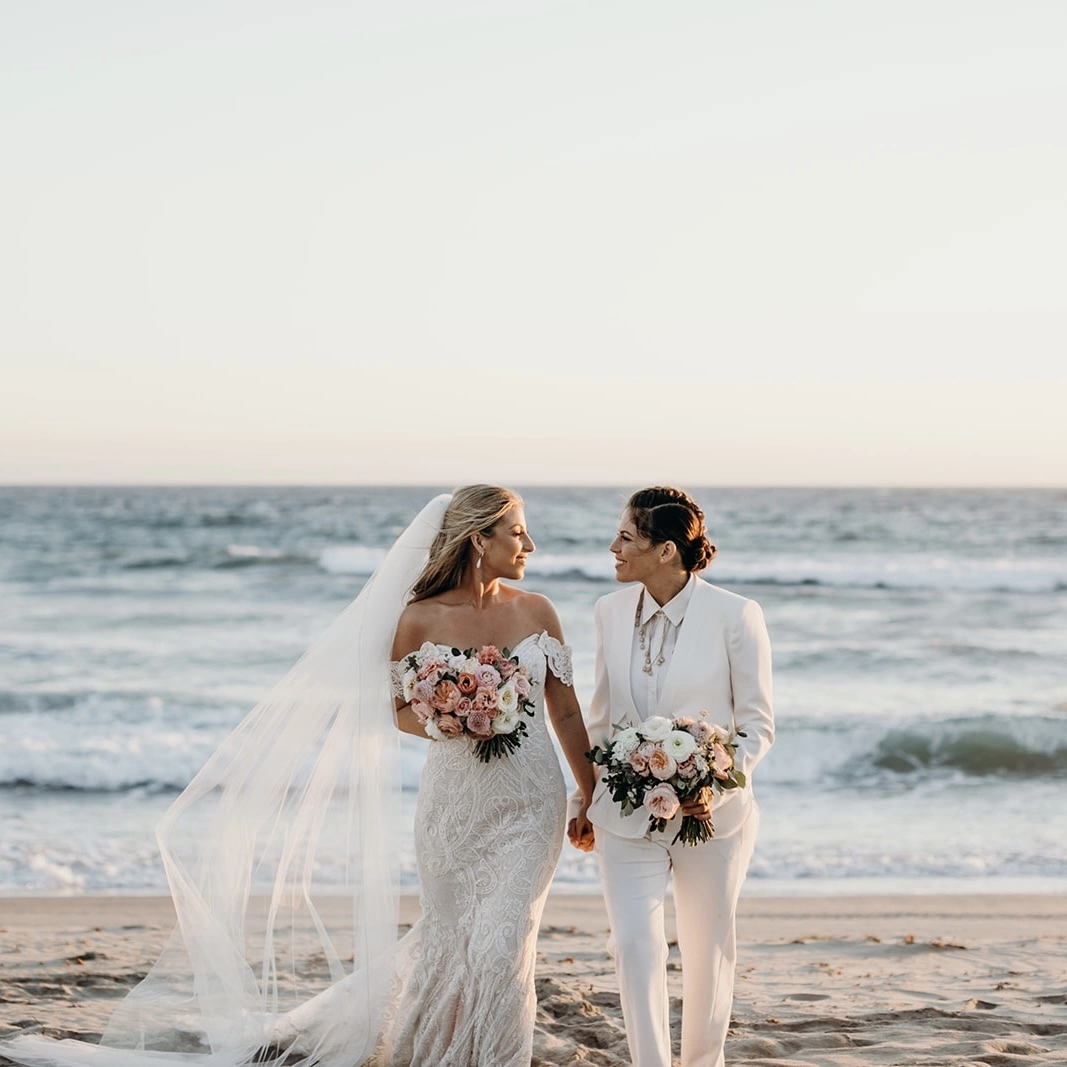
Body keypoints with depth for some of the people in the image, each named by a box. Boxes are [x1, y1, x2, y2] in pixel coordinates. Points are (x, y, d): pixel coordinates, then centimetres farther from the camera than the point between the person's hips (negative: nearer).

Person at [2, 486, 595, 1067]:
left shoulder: (536, 611, 1)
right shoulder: (421, 618, -6)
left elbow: (566, 712, 8)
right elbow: (395, 708, 5)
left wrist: (591, 796, 7)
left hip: (528, 805, 2)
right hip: (454, 801, -1)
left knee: (501, 945, -5)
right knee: (448, 941, 6)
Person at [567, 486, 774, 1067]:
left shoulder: (735, 617, -12)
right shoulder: (611, 611, 0)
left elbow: (757, 725, -6)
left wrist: (717, 786, -21)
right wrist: (584, 794, 16)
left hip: (712, 816, -2)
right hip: (626, 814, 2)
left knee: (708, 950, 13)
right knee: (635, 944, -12)